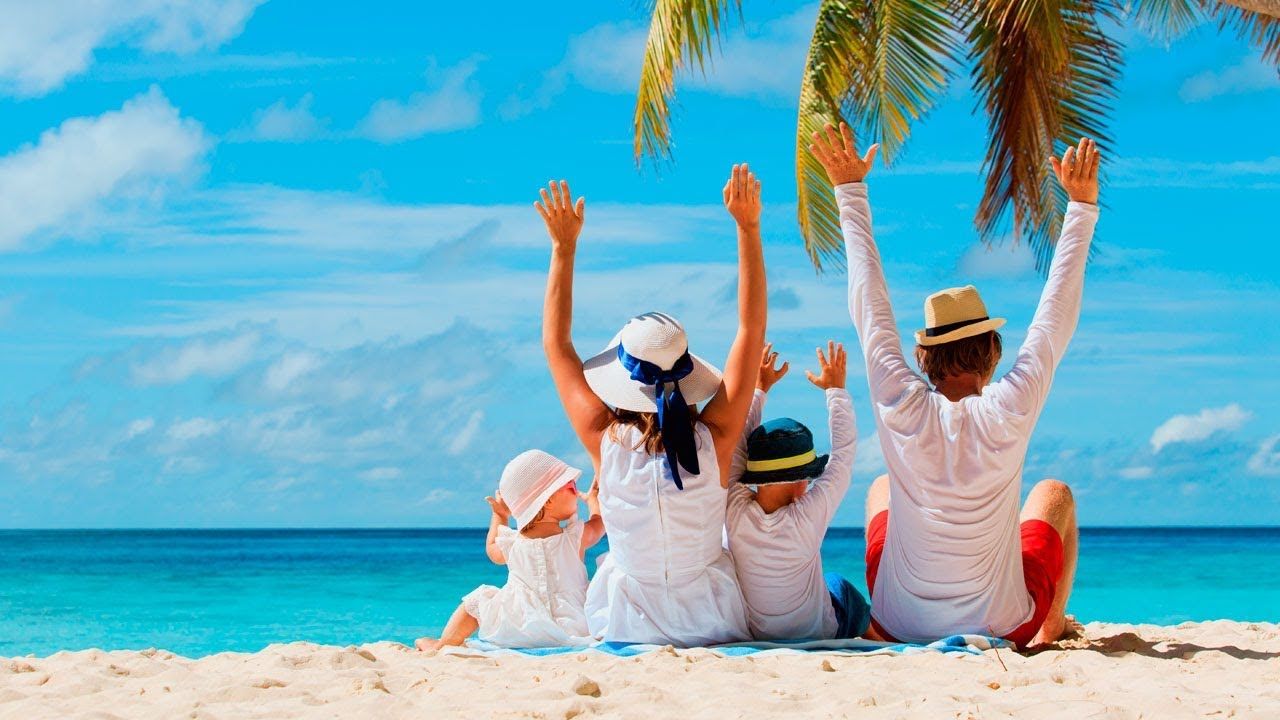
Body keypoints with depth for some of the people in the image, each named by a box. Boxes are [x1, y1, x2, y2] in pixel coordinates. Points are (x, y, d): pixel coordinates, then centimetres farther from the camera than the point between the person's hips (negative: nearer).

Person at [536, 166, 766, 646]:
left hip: (629, 627, 0)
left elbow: (556, 344, -5)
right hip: (715, 623, 0)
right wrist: (748, 228, -10)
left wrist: (563, 249, -2)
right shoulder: (714, 439, -19)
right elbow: (752, 328, -11)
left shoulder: (605, 441, -18)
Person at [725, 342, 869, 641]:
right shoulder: (809, 516, -30)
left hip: (750, 636, 2)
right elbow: (844, 453, -16)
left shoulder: (735, 512, -24)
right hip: (819, 637, -2)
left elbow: (738, 442, -8)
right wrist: (835, 389, -2)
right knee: (840, 587, 30)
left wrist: (759, 388, 5)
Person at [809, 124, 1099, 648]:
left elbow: (869, 301, -7)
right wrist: (1081, 206, -2)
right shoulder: (1009, 414, -22)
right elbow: (1057, 314, -11)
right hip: (1003, 626, -1)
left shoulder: (900, 409, -18)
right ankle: (1051, 628, 36)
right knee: (1053, 493, 26)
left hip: (900, 624, 1)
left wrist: (850, 191, 2)